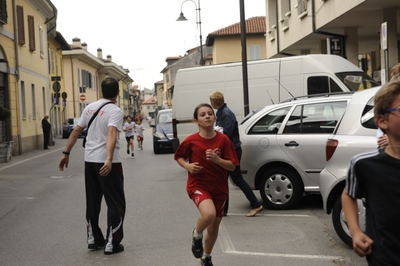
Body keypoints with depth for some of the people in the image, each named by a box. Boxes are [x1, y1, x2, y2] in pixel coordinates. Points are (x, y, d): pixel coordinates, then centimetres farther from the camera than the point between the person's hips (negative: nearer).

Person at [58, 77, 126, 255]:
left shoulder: (90, 107, 8)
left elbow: (76, 131, 9)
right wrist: (109, 160, -38)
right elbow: (111, 134, -28)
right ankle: (111, 243, 5)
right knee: (116, 203, 5)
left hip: (90, 160, 7)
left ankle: (93, 239, 26)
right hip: (107, 162, -6)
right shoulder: (115, 111, -12)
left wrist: (66, 153, 16)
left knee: (92, 202, 17)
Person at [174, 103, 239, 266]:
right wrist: (188, 166, -12)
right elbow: (178, 157, 7)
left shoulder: (223, 139, -8)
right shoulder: (191, 141, -9)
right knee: (209, 214, -31)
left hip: (219, 188, 3)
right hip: (198, 185, -3)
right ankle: (196, 235, 2)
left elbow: (232, 166, -7)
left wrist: (217, 160, -24)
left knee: (214, 226, 14)